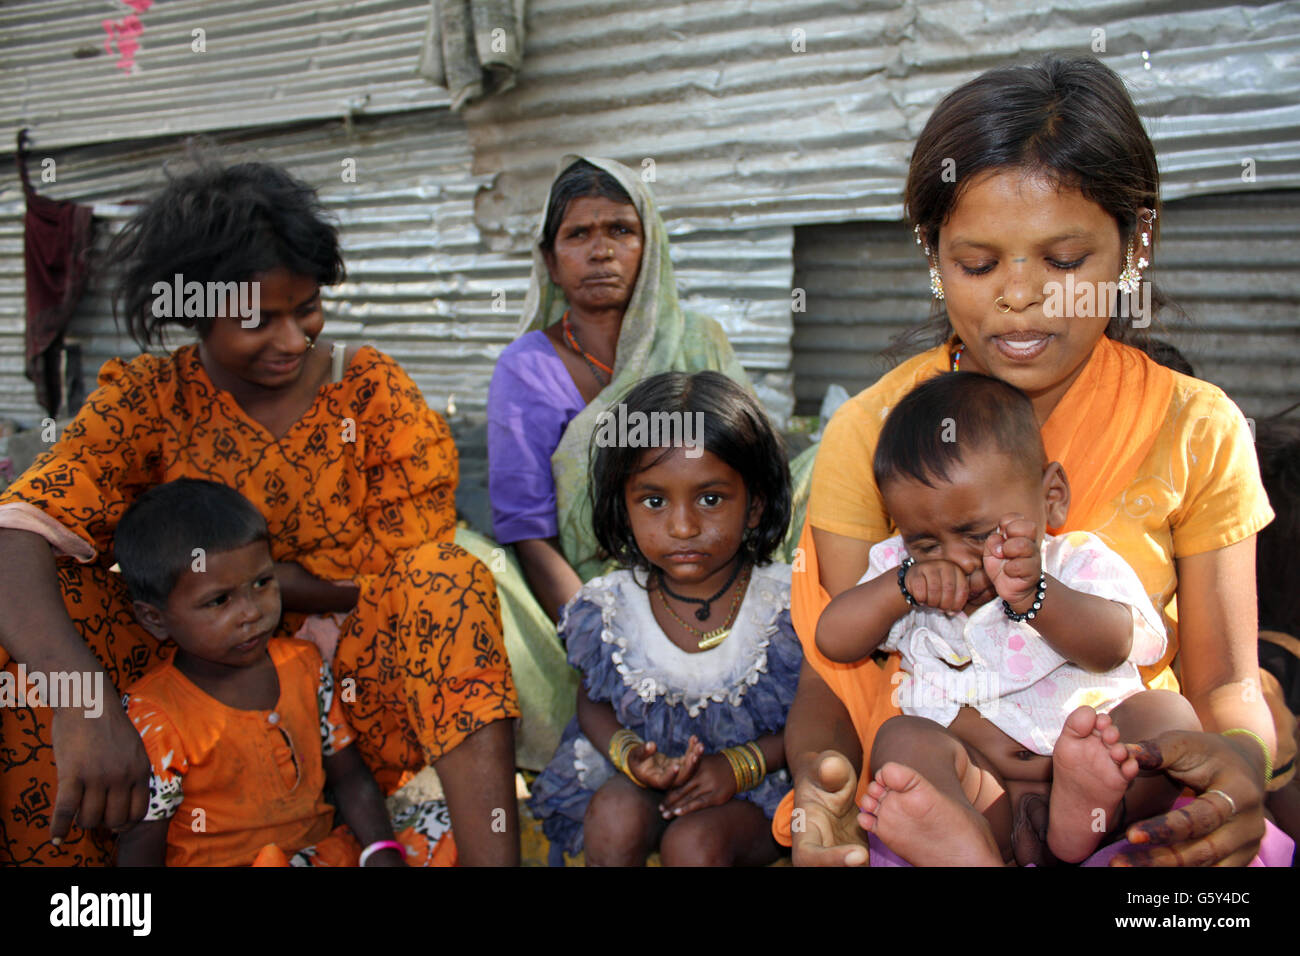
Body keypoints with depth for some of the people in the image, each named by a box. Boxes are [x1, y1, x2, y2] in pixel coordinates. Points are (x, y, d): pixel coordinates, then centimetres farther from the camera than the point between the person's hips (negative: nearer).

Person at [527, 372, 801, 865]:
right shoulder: (610, 607, -10)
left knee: (694, 840, -29)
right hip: (638, 772, 3)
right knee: (615, 814, -27)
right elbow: (593, 701, 4)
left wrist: (740, 765, -20)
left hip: (757, 778, -2)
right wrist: (629, 754, -18)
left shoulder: (786, 603, -16)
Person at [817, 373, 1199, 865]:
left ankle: (1083, 811, -54)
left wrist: (1032, 595, -36)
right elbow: (833, 640, 4)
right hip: (976, 781, 1)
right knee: (901, 738, -26)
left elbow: (1112, 646, -17)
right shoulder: (901, 570, 13)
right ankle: (968, 850, -58)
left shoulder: (1077, 563, 3)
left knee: (1167, 713, -23)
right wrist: (901, 586, -12)